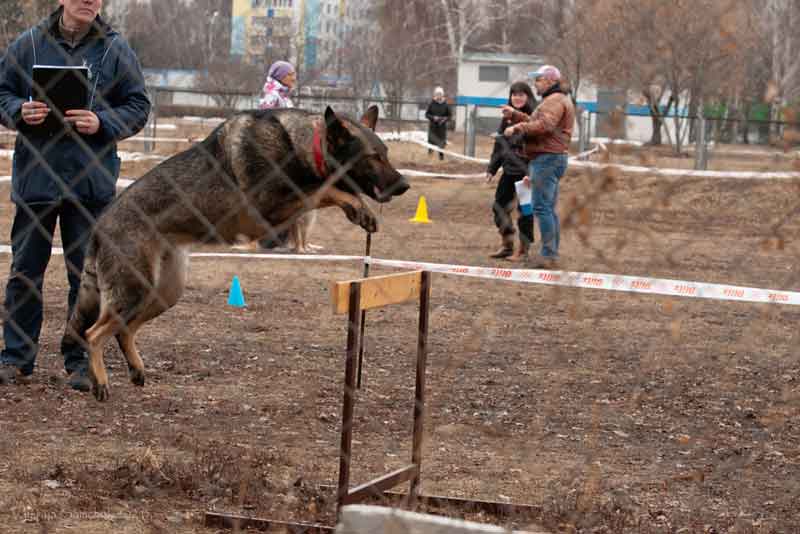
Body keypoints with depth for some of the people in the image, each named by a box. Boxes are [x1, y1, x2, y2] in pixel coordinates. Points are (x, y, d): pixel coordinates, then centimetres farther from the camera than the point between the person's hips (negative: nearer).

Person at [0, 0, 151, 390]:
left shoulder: (115, 50, 1)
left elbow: (138, 107, 4)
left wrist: (102, 123, -14)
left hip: (91, 181, -1)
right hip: (34, 177, 1)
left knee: (86, 274, 6)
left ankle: (81, 360, 16)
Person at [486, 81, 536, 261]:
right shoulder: (507, 116, 11)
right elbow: (500, 144, 17)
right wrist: (492, 168, 14)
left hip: (526, 171, -7)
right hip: (509, 170, 7)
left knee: (525, 209, 0)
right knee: (500, 206, 10)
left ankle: (523, 249, 10)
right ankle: (507, 245, 22)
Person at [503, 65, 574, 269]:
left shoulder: (555, 100, -11)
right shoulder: (554, 100, 24)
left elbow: (545, 125, -26)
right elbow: (535, 122, 26)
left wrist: (517, 128, -25)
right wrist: (515, 115, 20)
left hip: (547, 159, -11)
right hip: (549, 159, 11)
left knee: (542, 206, -13)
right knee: (549, 208, 13)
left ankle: (549, 254, -15)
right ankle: (551, 253, 16)